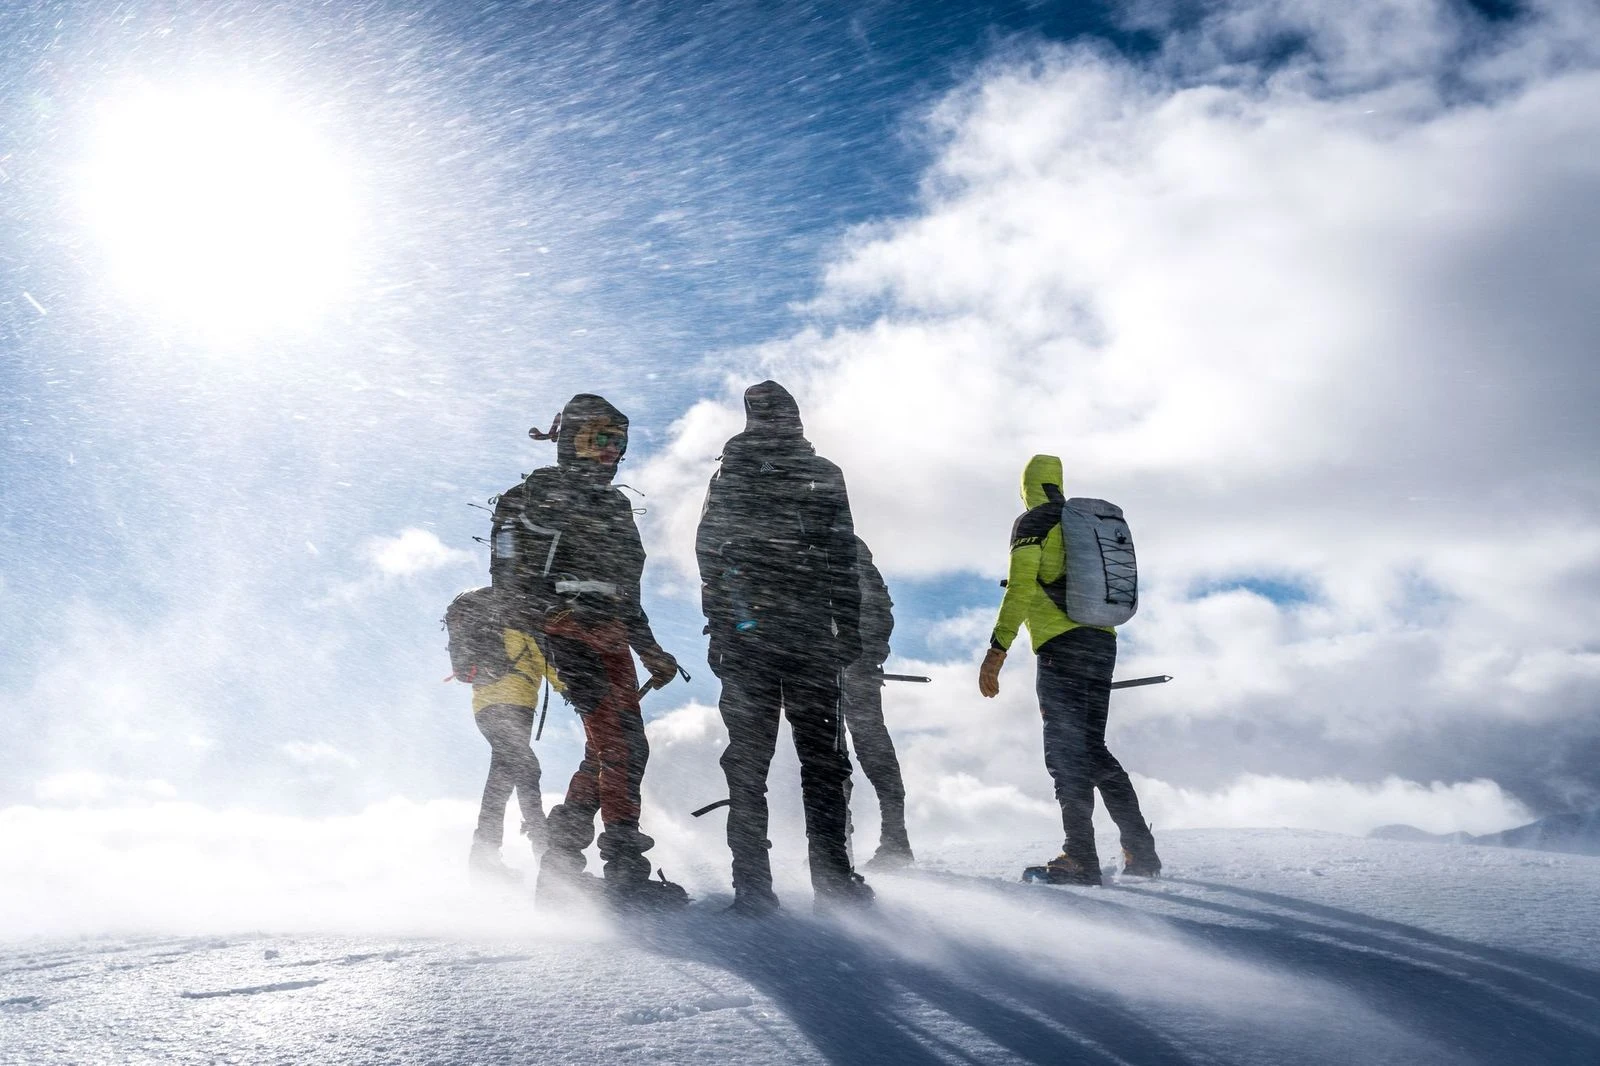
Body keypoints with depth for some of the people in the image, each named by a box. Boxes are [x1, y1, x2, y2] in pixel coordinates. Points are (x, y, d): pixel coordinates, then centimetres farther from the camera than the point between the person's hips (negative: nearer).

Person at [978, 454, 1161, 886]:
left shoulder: (1032, 523, -1)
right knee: (1092, 748, 14)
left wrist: (997, 649, -14)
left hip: (1062, 645, -7)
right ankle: (1141, 851, 12)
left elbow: (1021, 589, -12)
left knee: (1066, 751, -5)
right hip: (1104, 643, 7)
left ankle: (1081, 858, -8)